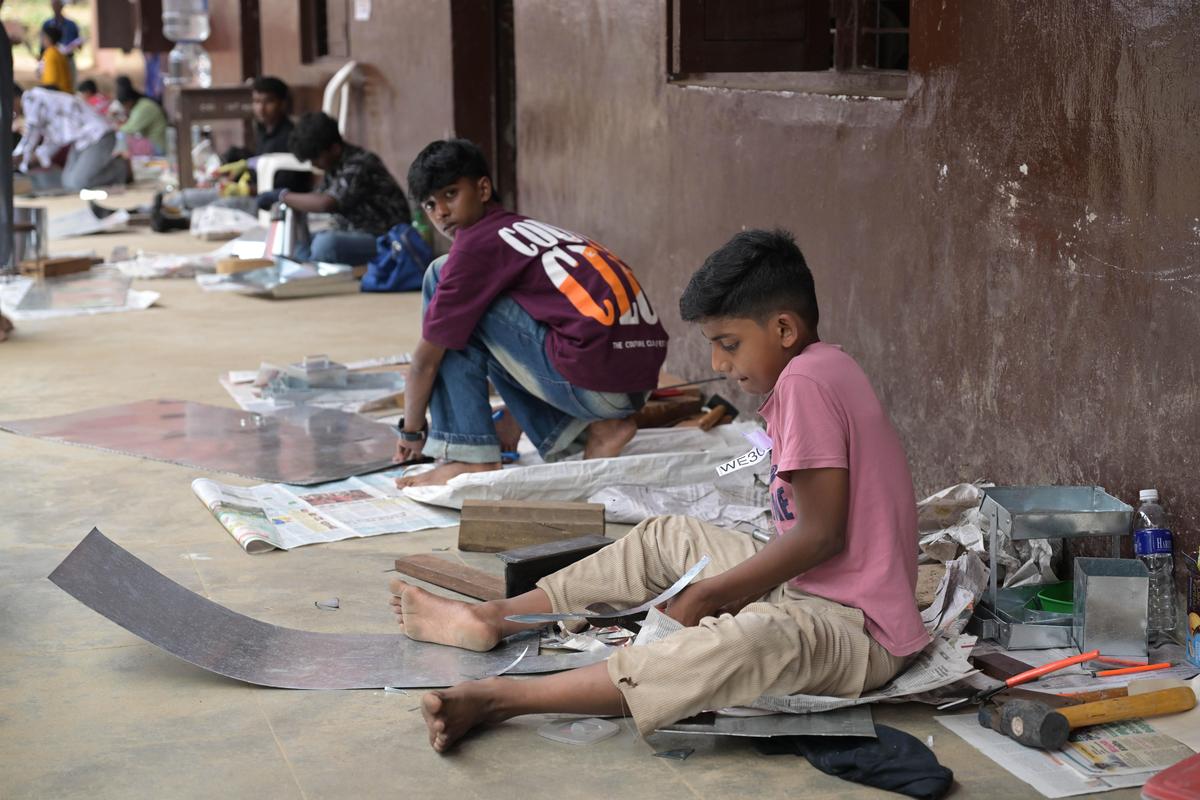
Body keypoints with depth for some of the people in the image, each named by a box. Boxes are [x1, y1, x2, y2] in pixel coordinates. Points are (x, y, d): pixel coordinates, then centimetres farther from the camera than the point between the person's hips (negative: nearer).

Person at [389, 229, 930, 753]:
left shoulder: (805, 381, -18)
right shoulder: (823, 369, 13)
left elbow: (821, 535, -21)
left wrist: (710, 593, -12)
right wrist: (729, 589, 5)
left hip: (860, 631, -11)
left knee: (745, 639, -40)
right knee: (664, 540, 19)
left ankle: (500, 698, -45)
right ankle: (493, 618, 21)